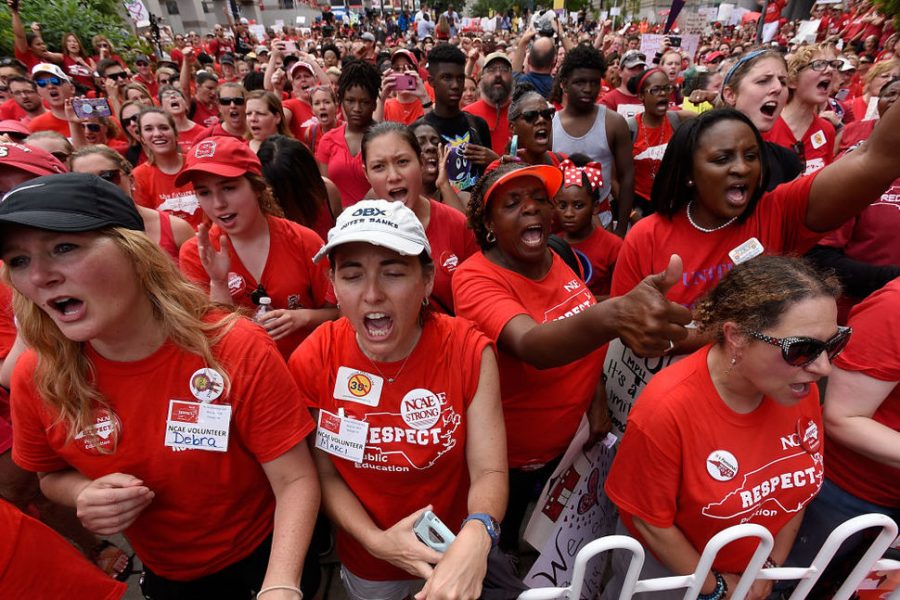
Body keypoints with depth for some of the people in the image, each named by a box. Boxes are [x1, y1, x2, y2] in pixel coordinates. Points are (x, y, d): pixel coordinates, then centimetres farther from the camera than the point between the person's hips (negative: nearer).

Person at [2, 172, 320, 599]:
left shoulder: (238, 351, -29)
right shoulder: (36, 378, -16)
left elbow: (295, 480, -23)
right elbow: (54, 474, 3)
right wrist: (85, 495, -19)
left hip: (266, 553, -3)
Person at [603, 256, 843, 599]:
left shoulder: (800, 387, -19)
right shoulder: (667, 408, -36)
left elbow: (797, 483, -2)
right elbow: (650, 521, -22)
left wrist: (771, 566, 1)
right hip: (666, 567, -3)